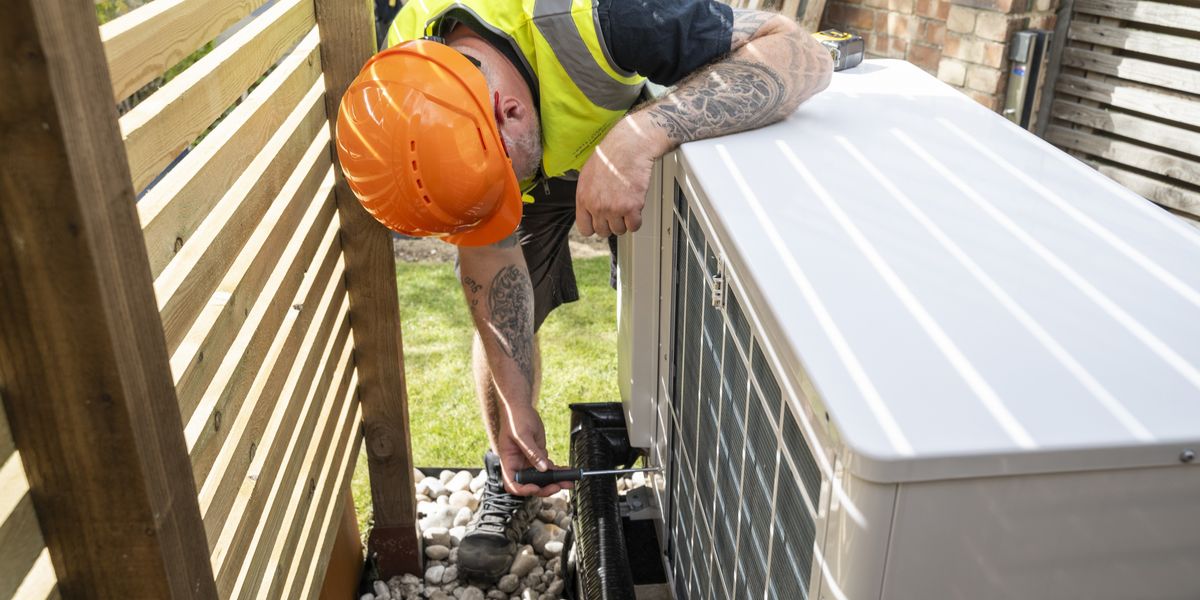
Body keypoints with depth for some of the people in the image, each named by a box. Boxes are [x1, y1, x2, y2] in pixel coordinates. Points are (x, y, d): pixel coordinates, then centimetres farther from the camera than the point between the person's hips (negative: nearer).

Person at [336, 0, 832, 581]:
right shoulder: (406, 98, -31)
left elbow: (803, 54, -48)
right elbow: (486, 252, -21)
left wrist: (637, 138, -60)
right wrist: (517, 406, -21)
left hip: (641, 147, -1)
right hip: (525, 153, 2)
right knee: (500, 319, -3)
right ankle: (509, 483, 21)